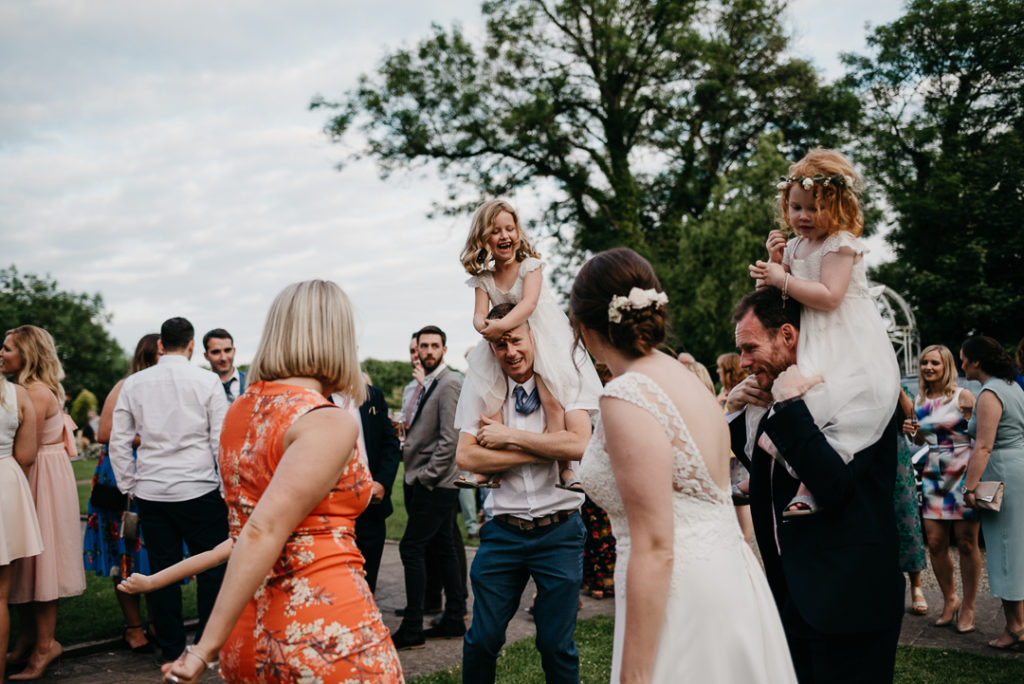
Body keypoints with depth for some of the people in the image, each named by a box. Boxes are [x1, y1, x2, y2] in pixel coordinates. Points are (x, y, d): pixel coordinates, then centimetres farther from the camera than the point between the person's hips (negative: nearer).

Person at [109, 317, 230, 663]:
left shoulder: (133, 383, 5)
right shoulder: (206, 381, -4)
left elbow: (118, 443, 6)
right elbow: (222, 440, -5)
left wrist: (129, 488, 14)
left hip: (150, 491, 3)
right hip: (199, 490, -3)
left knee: (162, 570, 9)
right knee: (212, 568, 7)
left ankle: (171, 650, 18)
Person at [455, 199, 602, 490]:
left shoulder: (530, 265, -8)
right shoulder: (483, 278, 4)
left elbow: (528, 304, -23)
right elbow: (479, 315, -6)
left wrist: (500, 326, -38)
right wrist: (485, 326, -32)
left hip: (541, 339, -4)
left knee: (552, 400, -21)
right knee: (486, 401, -6)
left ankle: (566, 469, -19)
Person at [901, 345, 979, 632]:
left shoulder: (962, 396, -5)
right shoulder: (919, 401, 11)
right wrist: (911, 431, 1)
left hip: (963, 473, -5)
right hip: (933, 476, 5)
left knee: (966, 542, -1)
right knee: (935, 542, 3)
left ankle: (967, 607, 12)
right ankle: (949, 600, 22)